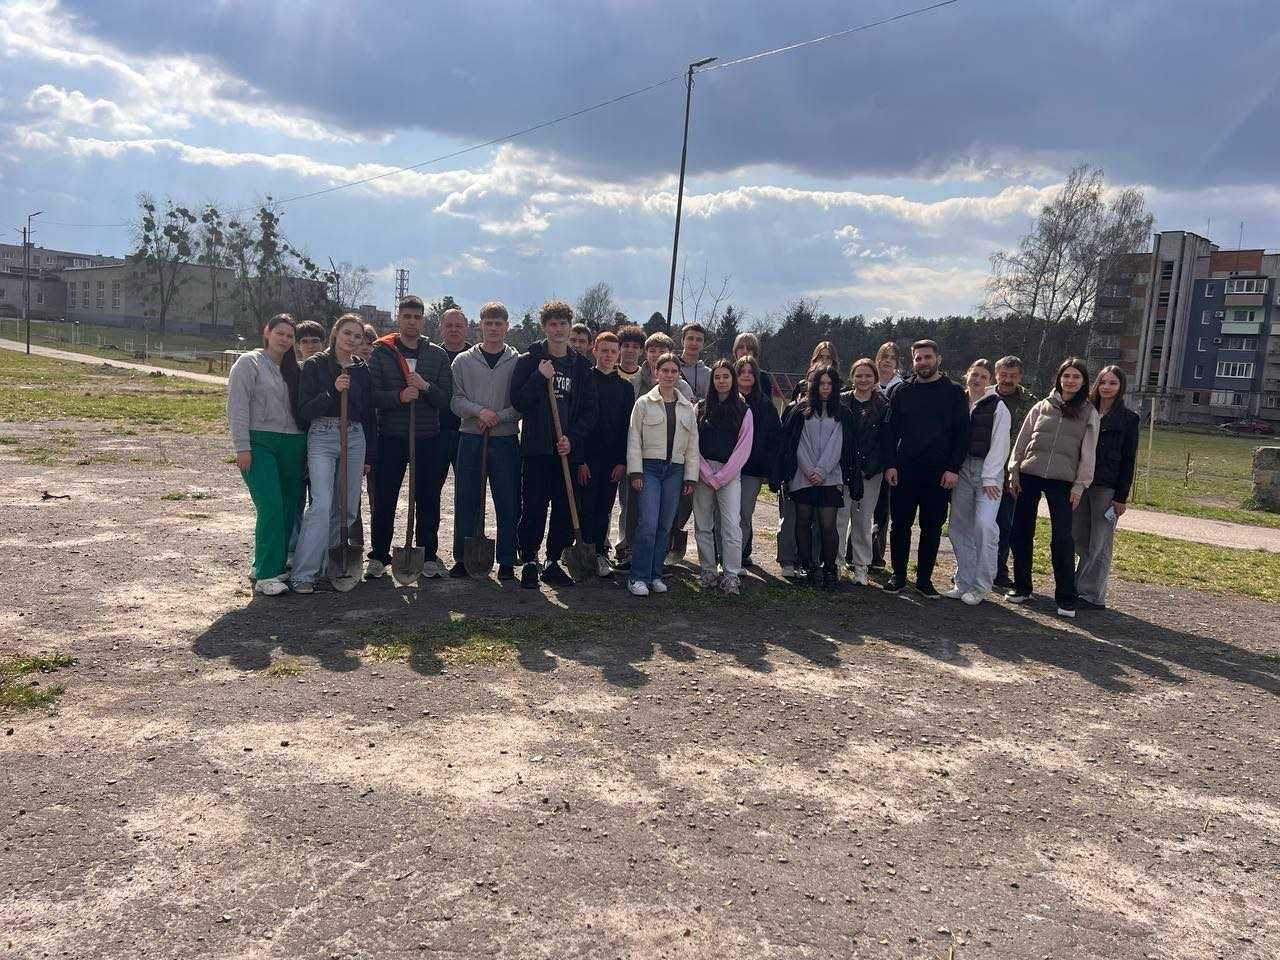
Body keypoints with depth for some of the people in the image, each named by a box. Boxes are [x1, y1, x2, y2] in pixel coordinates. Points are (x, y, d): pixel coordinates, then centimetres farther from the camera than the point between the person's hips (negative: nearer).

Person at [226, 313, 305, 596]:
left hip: (292, 446, 7)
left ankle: (264, 566, 19)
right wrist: (242, 447, -15)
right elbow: (237, 407, -8)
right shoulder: (249, 362, -1)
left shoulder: (293, 368, 18)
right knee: (271, 509, -15)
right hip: (260, 445, -7)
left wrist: (305, 445, 12)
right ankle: (265, 576, -9)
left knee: (290, 508, 6)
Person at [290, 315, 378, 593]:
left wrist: (368, 457, 14)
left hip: (354, 439, 5)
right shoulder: (315, 364, 0)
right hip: (322, 437, -5)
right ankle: (302, 574, -12)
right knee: (322, 505, -16)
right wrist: (333, 391, -19)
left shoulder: (362, 370, 12)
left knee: (348, 508, 6)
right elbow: (304, 411, -6)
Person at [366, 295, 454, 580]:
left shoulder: (438, 355, 8)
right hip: (390, 437, -1)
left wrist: (426, 387, -17)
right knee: (383, 499, 4)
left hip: (428, 438, 2)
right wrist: (399, 396, -21)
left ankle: (428, 556, 18)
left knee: (428, 500, 7)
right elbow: (371, 395, -5)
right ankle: (378, 556, 17)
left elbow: (446, 398, 2)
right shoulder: (381, 353, 3)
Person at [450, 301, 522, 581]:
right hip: (470, 439, 1)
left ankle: (507, 561, 13)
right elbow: (455, 400, 1)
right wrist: (479, 411, -15)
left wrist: (499, 416, -13)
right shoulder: (463, 361, 7)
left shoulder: (518, 362, 4)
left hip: (505, 441, -1)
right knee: (466, 502, 6)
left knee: (508, 504, 2)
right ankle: (462, 558, 17)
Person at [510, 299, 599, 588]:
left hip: (568, 449, 3)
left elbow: (589, 411, 8)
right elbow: (518, 401, -5)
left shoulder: (580, 365, 10)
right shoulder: (529, 360, 4)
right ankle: (529, 563, 10)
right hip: (536, 448, -3)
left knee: (565, 510, 5)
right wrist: (540, 377, -15)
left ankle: (553, 563, 17)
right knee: (533, 509, -2)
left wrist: (572, 438, -5)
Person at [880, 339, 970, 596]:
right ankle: (898, 575, 17)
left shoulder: (954, 392, 3)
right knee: (900, 524, 5)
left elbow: (962, 433, 0)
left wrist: (953, 468, -9)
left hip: (939, 473, -1)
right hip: (903, 470, 1)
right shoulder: (901, 391, 8)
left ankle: (924, 578, 16)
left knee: (932, 527, 6)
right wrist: (890, 464, -4)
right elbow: (889, 429, 6)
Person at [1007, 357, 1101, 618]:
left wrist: (1079, 486, -5)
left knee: (1062, 539, -9)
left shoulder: (1089, 413, 5)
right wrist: (1014, 473, 5)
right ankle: (1021, 587, 21)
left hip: (1062, 480, -2)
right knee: (1021, 533, 6)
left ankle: (1066, 598, 0)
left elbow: (1088, 452, 2)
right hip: (1029, 476, 3)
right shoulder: (1042, 407, 9)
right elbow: (1021, 441, 10)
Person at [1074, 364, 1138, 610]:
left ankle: (1091, 594, 5)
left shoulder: (1128, 419, 1)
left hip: (1107, 488, -4)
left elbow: (1128, 460, -2)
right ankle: (1079, 587, 17)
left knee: (1100, 544, 0)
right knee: (1078, 539, 6)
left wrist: (1121, 497, -7)